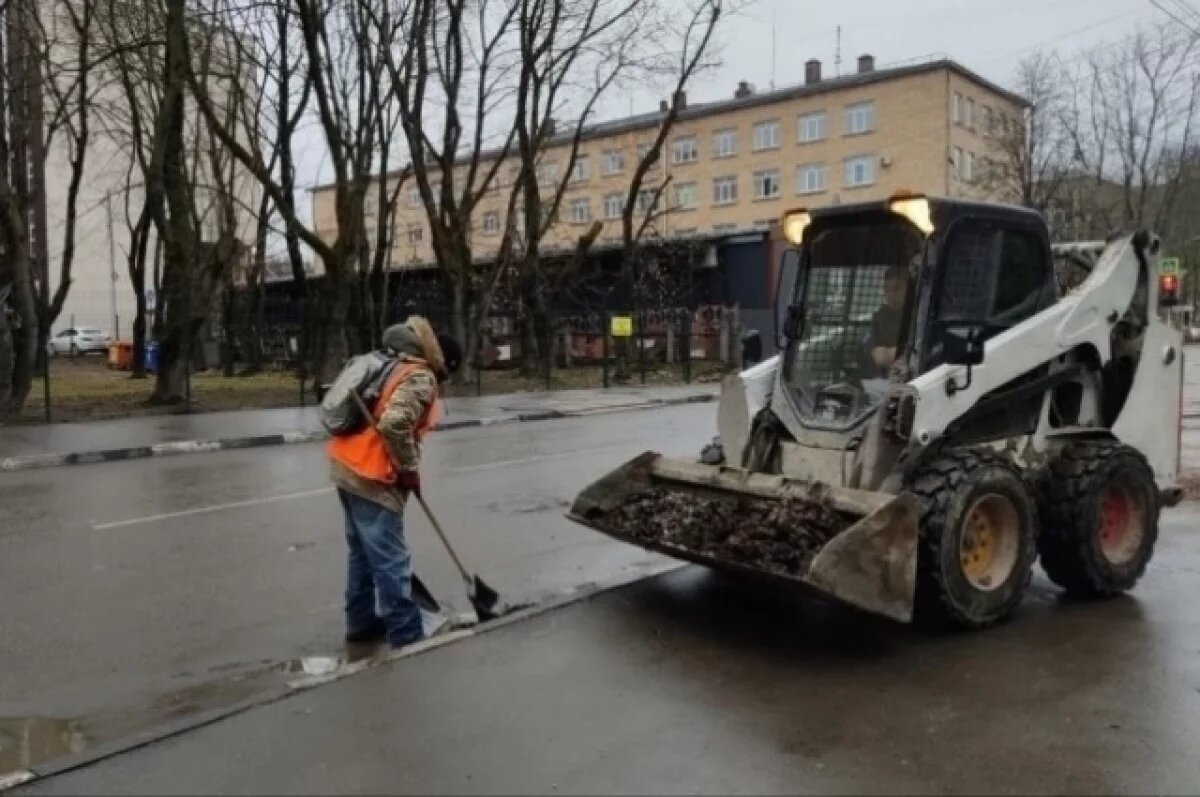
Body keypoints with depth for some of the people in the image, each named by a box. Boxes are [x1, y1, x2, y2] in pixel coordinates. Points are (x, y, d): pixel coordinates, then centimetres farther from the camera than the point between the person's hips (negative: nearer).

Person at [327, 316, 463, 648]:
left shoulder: (398, 368, 17)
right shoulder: (421, 378, -12)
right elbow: (394, 423, -28)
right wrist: (409, 469, -15)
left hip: (348, 464, 10)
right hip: (371, 475, -10)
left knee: (363, 551, 19)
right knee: (391, 560, -4)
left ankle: (361, 622, 29)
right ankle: (407, 636, 2)